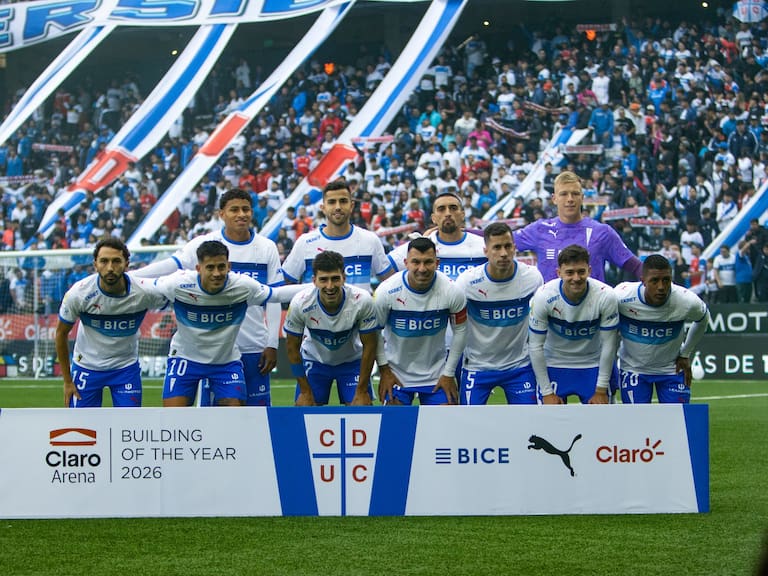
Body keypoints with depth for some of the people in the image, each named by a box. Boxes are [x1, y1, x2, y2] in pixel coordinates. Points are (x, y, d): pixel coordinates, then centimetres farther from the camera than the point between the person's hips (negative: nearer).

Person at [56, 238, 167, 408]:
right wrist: (67, 381, -3)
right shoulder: (78, 293, -21)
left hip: (126, 368, 0)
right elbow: (61, 333, -6)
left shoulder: (143, 291, -22)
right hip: (86, 366, 0)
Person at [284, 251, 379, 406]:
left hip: (352, 360, 0)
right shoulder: (300, 303, -28)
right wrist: (305, 391, -9)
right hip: (314, 360, 0)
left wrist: (362, 391, -13)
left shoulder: (362, 300, -29)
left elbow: (369, 346, -15)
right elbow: (292, 347, -12)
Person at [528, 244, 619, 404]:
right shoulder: (543, 296, -23)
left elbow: (608, 344, -12)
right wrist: (547, 392, -12)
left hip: (593, 366, 1)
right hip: (554, 365, 0)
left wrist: (601, 390, -9)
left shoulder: (606, 296, -22)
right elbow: (535, 345, -13)